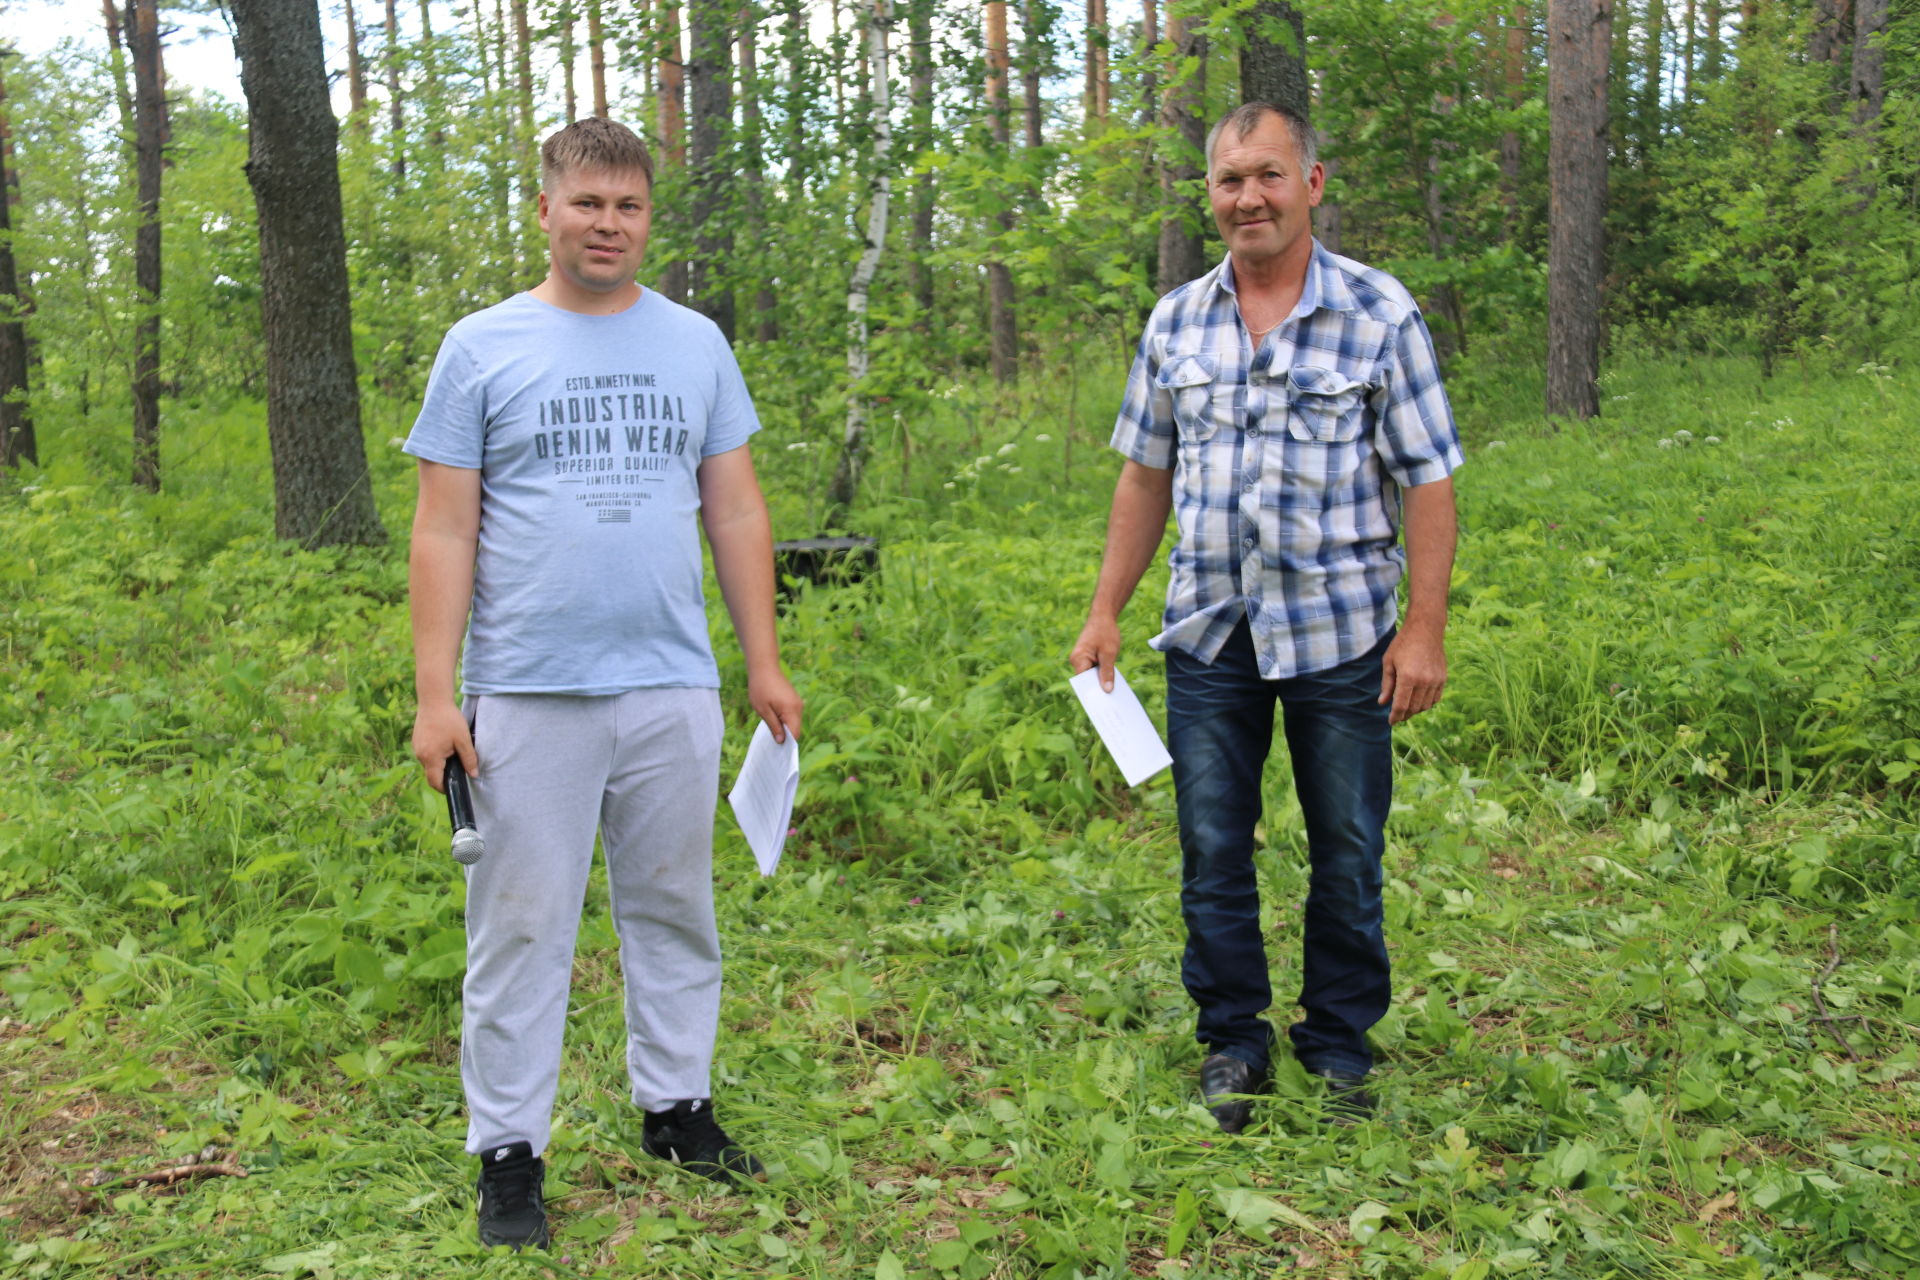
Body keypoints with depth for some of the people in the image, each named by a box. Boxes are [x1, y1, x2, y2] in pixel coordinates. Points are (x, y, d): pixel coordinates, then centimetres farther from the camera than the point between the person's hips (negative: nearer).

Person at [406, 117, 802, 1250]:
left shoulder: (696, 345, 11)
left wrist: (766, 664, 8)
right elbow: (444, 532, -1)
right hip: (529, 693, -3)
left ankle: (676, 1104, 27)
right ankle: (510, 1152, 12)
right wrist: (436, 696, -8)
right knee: (523, 929, 2)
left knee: (675, 907, 12)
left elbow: (737, 512, 12)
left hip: (673, 688, 3)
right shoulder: (483, 349, 2)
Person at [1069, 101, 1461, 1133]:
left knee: (1346, 854, 7)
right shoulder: (1176, 322, 7)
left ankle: (1339, 1048, 23)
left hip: (1338, 632, -3)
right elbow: (1146, 474, 14)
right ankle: (1232, 1042, 23)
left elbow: (1426, 481, -4)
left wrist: (1424, 627, -10)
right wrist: (1106, 613, 10)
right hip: (1209, 633, 3)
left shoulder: (1378, 313, -3)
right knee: (1212, 850, 8)